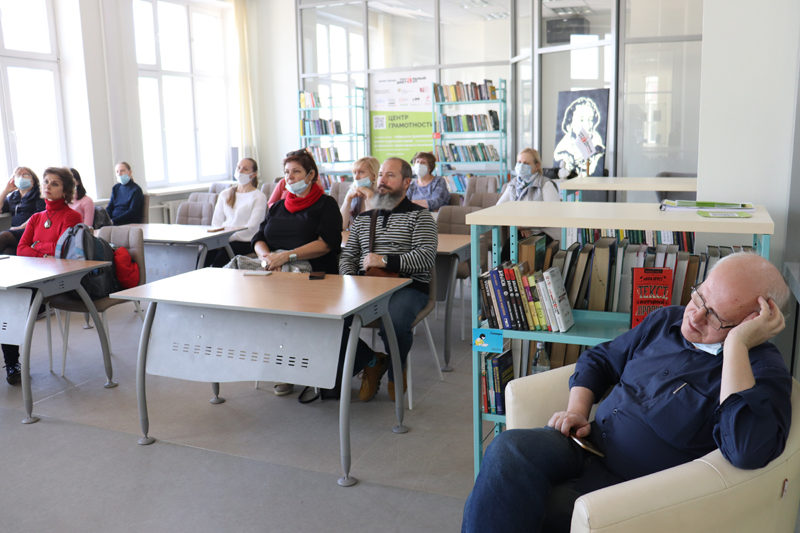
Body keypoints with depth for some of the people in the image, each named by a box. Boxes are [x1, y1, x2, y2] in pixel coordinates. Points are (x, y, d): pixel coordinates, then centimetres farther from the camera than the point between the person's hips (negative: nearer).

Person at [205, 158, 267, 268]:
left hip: (245, 242, -4)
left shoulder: (259, 196, 3)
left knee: (221, 256, -34)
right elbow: (216, 222, 17)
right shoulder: (225, 194, 21)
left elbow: (251, 227, -7)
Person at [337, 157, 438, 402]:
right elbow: (347, 256, 22)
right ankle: (370, 362, 3)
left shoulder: (419, 215, 8)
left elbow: (427, 257, -7)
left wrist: (385, 261, -14)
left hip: (407, 286, -4)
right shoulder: (363, 218, 25)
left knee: (393, 322, -36)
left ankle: (396, 370, 1)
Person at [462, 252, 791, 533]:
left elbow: (749, 452, -31)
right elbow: (598, 359, 22)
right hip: (589, 443, 6)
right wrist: (578, 409, 3)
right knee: (510, 447, -28)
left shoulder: (764, 369, -10)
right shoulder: (666, 320, 9)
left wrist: (737, 344, -27)